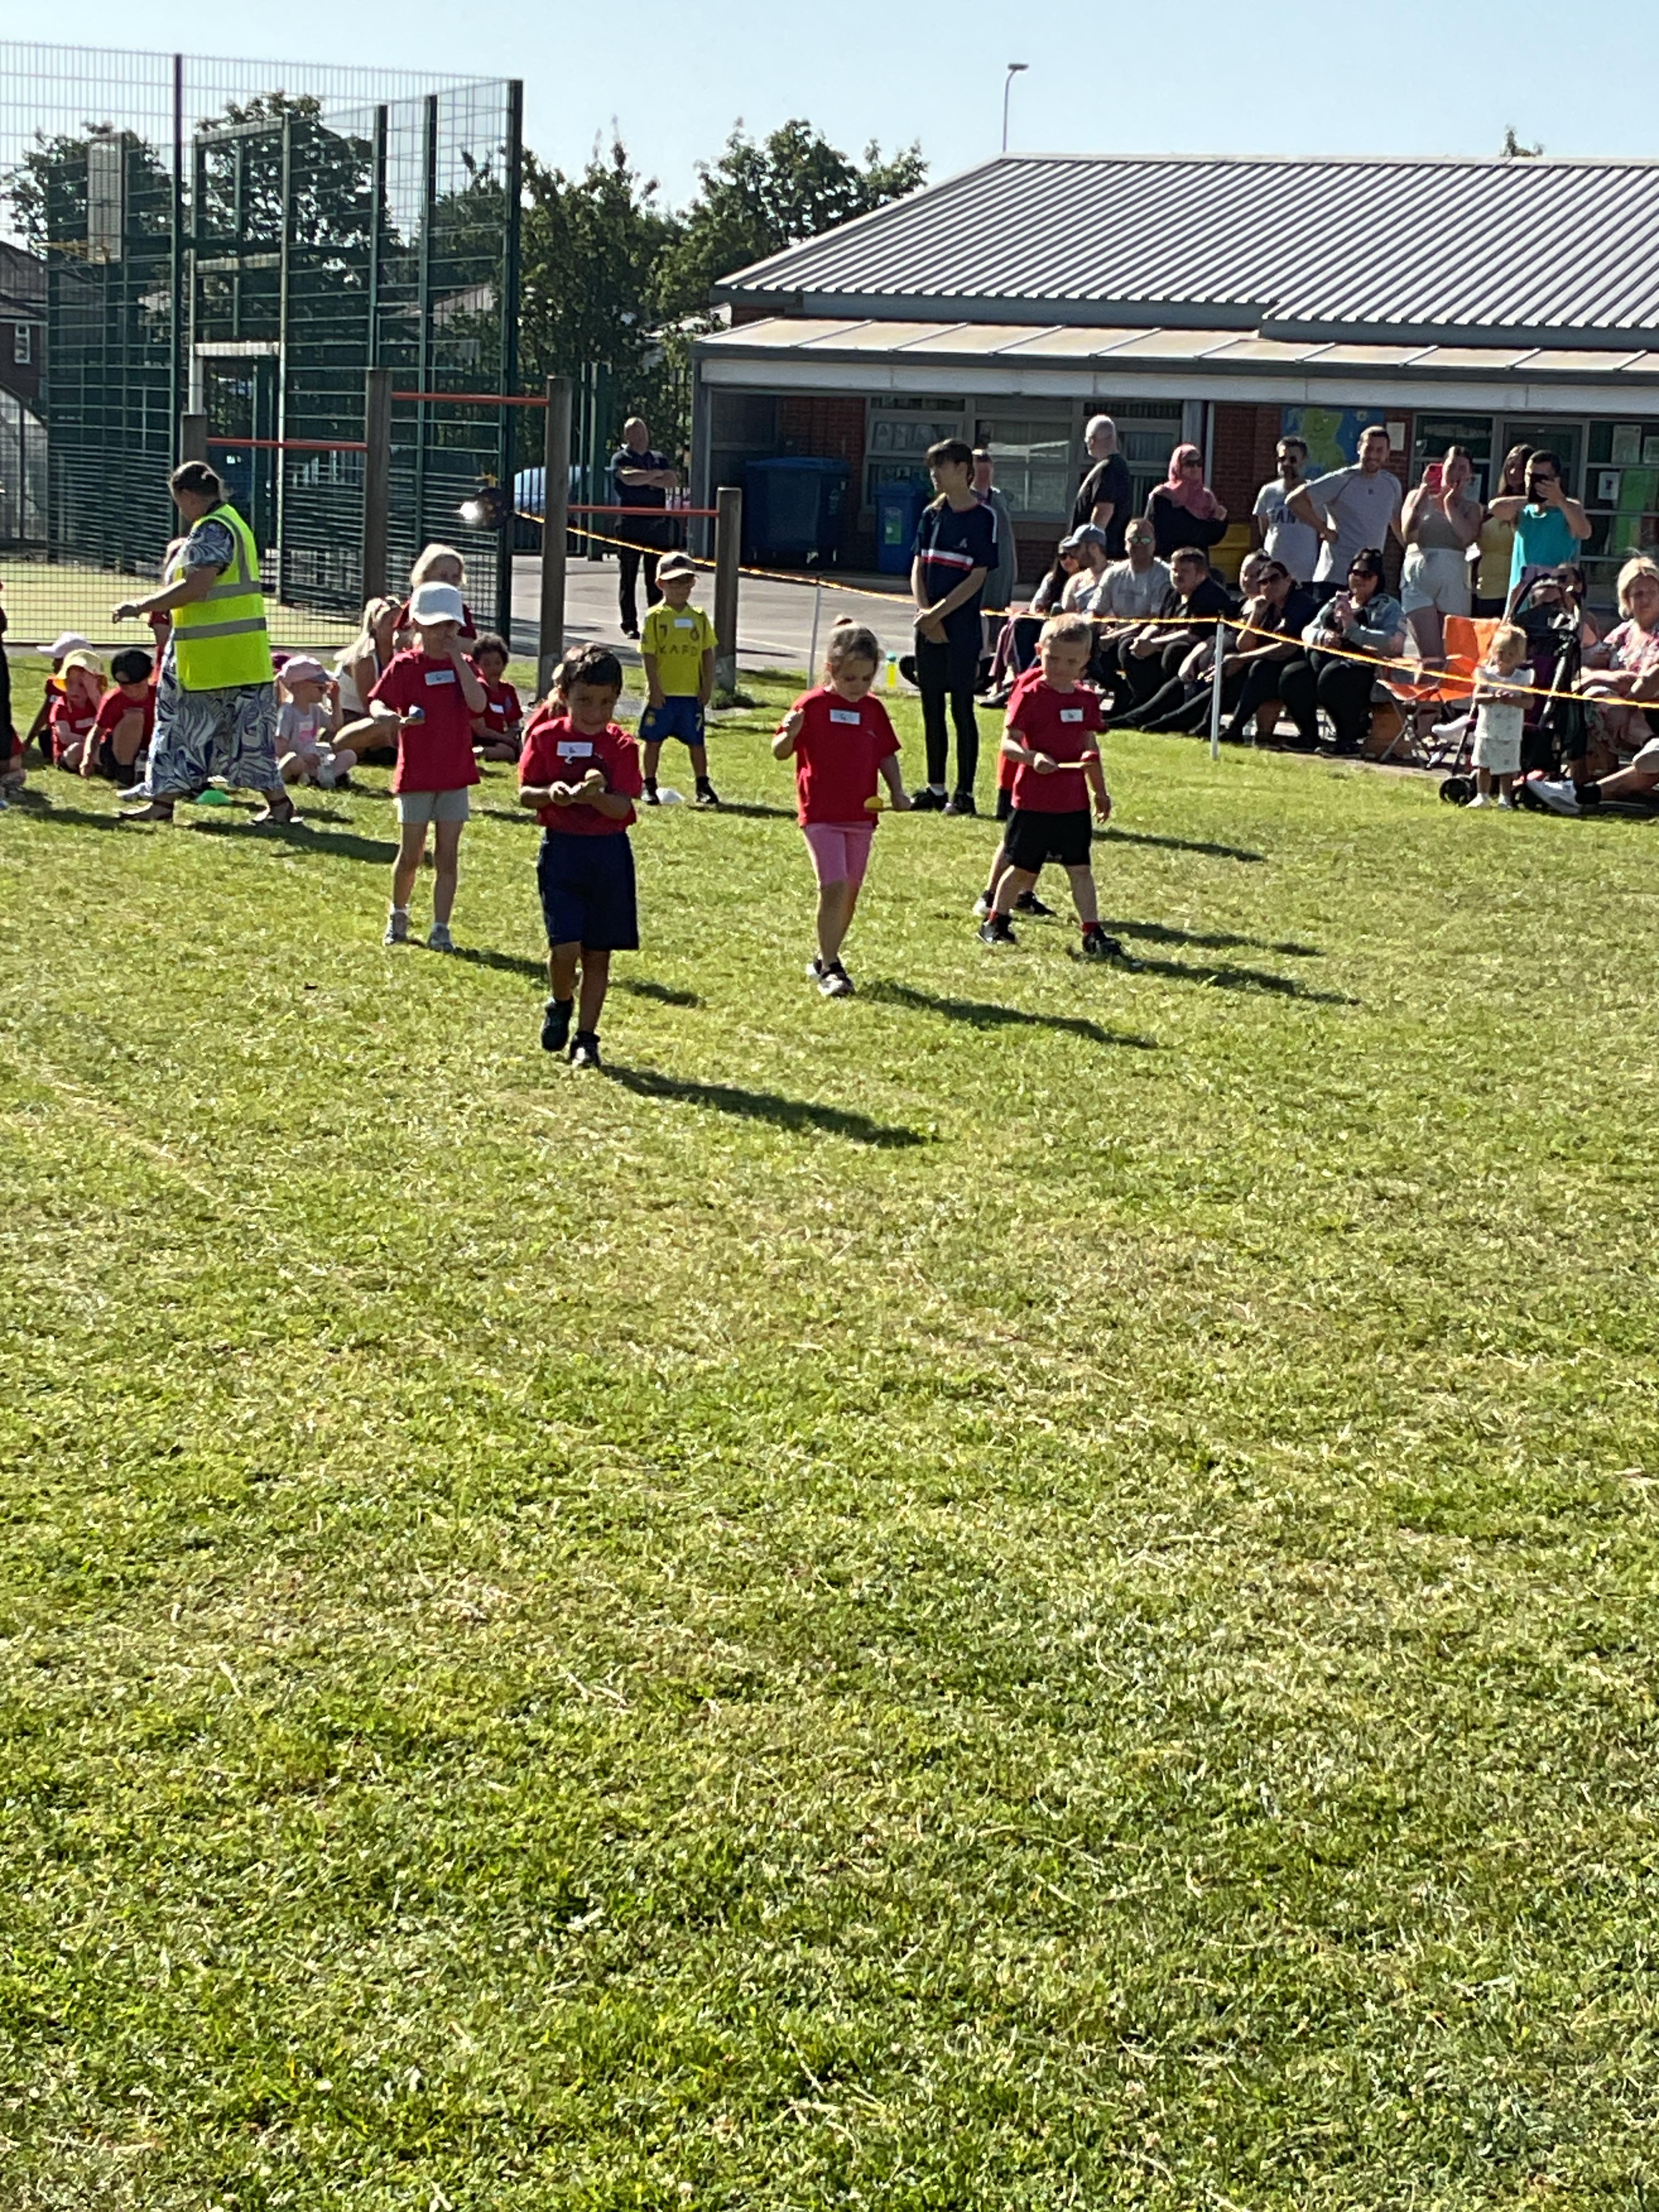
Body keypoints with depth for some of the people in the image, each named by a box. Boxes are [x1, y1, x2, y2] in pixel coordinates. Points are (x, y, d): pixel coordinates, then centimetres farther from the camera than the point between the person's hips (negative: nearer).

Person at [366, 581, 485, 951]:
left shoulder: (462, 664, 4)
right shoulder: (405, 665, -3)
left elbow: (478, 704, -13)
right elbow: (376, 701, -9)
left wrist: (457, 659, -15)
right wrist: (386, 716, -31)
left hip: (455, 775, 2)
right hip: (415, 774, -2)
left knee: (447, 856, 2)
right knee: (410, 855, 4)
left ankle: (441, 928, 6)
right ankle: (398, 915, 27)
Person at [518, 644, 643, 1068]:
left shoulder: (621, 745, -2)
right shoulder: (546, 737, -2)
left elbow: (623, 807, -10)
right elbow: (524, 794, -2)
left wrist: (595, 796, -30)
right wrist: (550, 793, -23)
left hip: (609, 855, 1)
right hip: (561, 850, -1)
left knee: (598, 953, 6)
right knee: (565, 947, -11)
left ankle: (586, 1038, 17)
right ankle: (560, 1005, 20)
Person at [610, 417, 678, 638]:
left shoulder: (659, 458, 17)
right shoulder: (620, 458, 4)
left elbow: (672, 482, 0)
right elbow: (628, 478, -17)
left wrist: (643, 478, -9)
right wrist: (658, 474, -6)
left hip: (658, 525, 3)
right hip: (630, 525, -3)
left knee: (656, 580, 1)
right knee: (628, 578, -1)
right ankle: (630, 625, 3)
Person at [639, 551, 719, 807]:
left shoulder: (699, 617, 5)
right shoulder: (655, 617, -5)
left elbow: (708, 653, 7)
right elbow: (649, 655, -7)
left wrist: (708, 687, 1)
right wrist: (655, 688, -12)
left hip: (692, 693, 3)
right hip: (662, 694, -2)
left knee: (696, 741, 8)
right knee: (654, 740, 7)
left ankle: (703, 786, 18)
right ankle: (650, 786, 18)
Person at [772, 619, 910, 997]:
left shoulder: (873, 709, 7)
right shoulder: (812, 705, -7)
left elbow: (886, 755, 17)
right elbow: (780, 753, -7)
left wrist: (897, 792, 2)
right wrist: (790, 733, -29)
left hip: (861, 815, 5)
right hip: (821, 814, -5)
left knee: (850, 892, 10)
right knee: (834, 886, -16)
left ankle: (824, 960, 26)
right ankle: (830, 967, -9)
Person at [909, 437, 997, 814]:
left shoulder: (983, 518, -6)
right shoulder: (932, 514, 10)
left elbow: (978, 577, -11)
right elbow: (918, 568, 9)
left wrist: (938, 613, -15)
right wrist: (925, 613, -7)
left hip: (962, 627, -6)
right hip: (929, 625, 6)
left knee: (962, 708, -3)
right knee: (932, 708, 10)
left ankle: (965, 792, 2)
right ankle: (935, 789, 18)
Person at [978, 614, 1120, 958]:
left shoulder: (1087, 699, 7)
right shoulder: (1030, 696, -10)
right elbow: (1008, 743, -14)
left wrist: (1100, 792, 20)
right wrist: (1032, 757, -33)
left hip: (1074, 801, 4)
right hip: (1034, 800, -4)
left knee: (1080, 868, 5)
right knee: (1022, 867, 6)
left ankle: (1093, 933, 7)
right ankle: (995, 923, 24)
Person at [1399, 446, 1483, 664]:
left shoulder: (1471, 506, 15)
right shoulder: (1418, 496, 14)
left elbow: (1468, 537, -6)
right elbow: (1408, 535, -4)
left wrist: (1450, 502, 2)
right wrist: (1424, 493, -4)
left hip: (1453, 580, 1)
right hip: (1418, 575, -1)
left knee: (1449, 656, -2)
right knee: (1430, 654, -14)